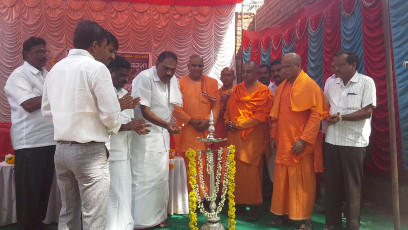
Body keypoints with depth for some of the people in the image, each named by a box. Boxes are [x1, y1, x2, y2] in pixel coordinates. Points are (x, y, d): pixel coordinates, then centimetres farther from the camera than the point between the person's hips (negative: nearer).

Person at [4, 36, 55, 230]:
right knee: (29, 190, 3)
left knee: (44, 187, 14)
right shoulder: (19, 75, -6)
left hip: (49, 140, 7)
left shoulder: (46, 75, 17)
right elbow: (29, 104, -18)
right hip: (30, 143, -7)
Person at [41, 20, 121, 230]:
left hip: (61, 149, 8)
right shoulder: (96, 68, -12)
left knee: (67, 212, 18)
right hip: (90, 151, -7)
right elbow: (110, 114, -15)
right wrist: (114, 129, 5)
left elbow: (47, 111, 15)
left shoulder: (56, 68, 9)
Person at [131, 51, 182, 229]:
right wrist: (166, 124, -28)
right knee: (143, 178, -4)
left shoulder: (173, 80, 7)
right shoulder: (145, 78, -14)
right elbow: (144, 111, -18)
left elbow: (177, 106, 14)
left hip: (163, 135, 7)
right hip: (144, 136, -7)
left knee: (161, 178, 11)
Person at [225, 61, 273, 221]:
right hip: (235, 137, 5)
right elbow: (229, 109, 18)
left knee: (252, 172, -2)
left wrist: (238, 124, -12)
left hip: (253, 138, -4)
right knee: (235, 170, 5)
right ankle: (236, 200, 18)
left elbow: (261, 115, -11)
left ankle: (254, 206, 11)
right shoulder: (236, 89, 14)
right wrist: (228, 122, -2)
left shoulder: (263, 92, -3)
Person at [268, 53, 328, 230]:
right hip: (283, 142, 6)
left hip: (301, 142, -6)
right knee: (282, 180, 10)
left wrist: (304, 139, -17)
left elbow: (317, 114, -13)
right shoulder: (281, 87, 11)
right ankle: (283, 214, 24)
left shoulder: (310, 86, -9)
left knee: (302, 181, 3)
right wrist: (274, 135, 11)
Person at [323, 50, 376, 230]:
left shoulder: (366, 82, -4)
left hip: (354, 142, -4)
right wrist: (327, 117, -2)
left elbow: (367, 111, -11)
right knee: (332, 182, 10)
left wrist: (341, 118, -17)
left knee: (352, 185, 3)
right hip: (331, 140, 5)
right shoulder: (332, 84, 10)